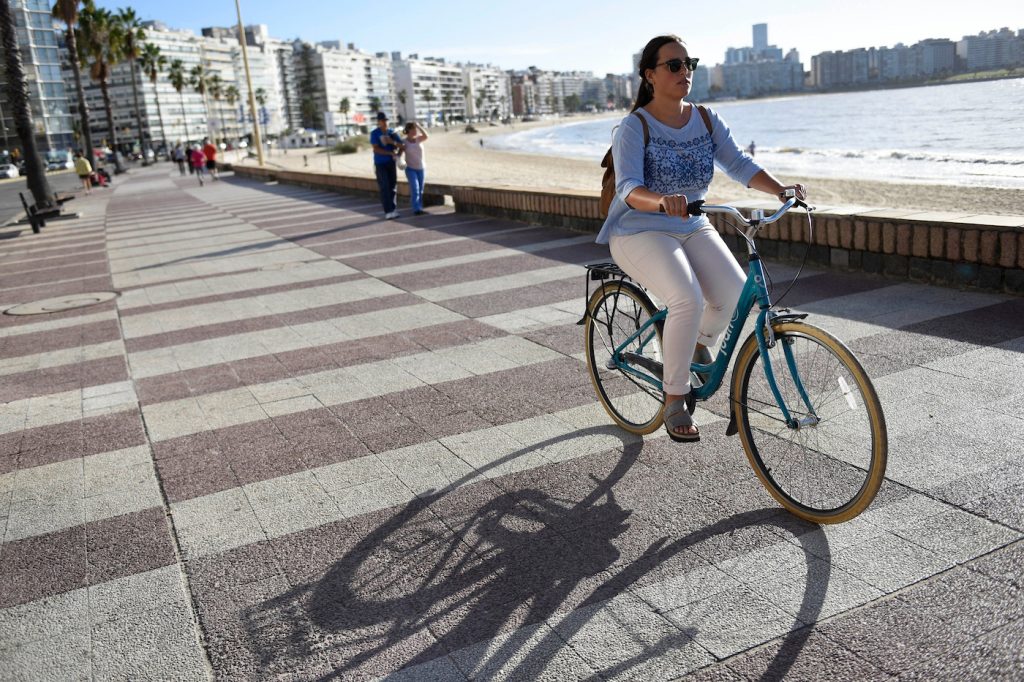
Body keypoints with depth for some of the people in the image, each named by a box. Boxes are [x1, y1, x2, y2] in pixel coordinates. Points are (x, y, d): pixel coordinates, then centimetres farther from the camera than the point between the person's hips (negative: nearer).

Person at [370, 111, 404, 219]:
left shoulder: (392, 132, 7)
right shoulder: (374, 133, -5)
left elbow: (402, 146, 4)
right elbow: (376, 149, -14)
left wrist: (393, 142, -15)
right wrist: (391, 153, -20)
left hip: (391, 163, 4)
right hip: (380, 163, -4)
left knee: (393, 186, 3)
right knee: (384, 187, -7)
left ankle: (394, 210, 10)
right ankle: (388, 211, -9)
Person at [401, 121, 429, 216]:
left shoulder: (418, 138, -2)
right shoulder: (404, 142, -7)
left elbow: (426, 136, -22)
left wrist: (418, 126, -26)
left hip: (420, 168, 4)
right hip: (410, 169, -4)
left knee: (420, 190, 8)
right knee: (415, 189, -15)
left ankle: (419, 208, 17)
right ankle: (416, 209, -16)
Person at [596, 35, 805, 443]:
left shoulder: (706, 120, 3)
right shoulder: (634, 127, -15)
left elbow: (739, 164, -5)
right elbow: (628, 189, -28)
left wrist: (780, 189, -23)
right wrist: (662, 201, -50)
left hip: (693, 229, 6)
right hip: (640, 231, -5)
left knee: (735, 293, -19)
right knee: (688, 300, -30)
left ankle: (699, 347, 16)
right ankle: (675, 401, -13)